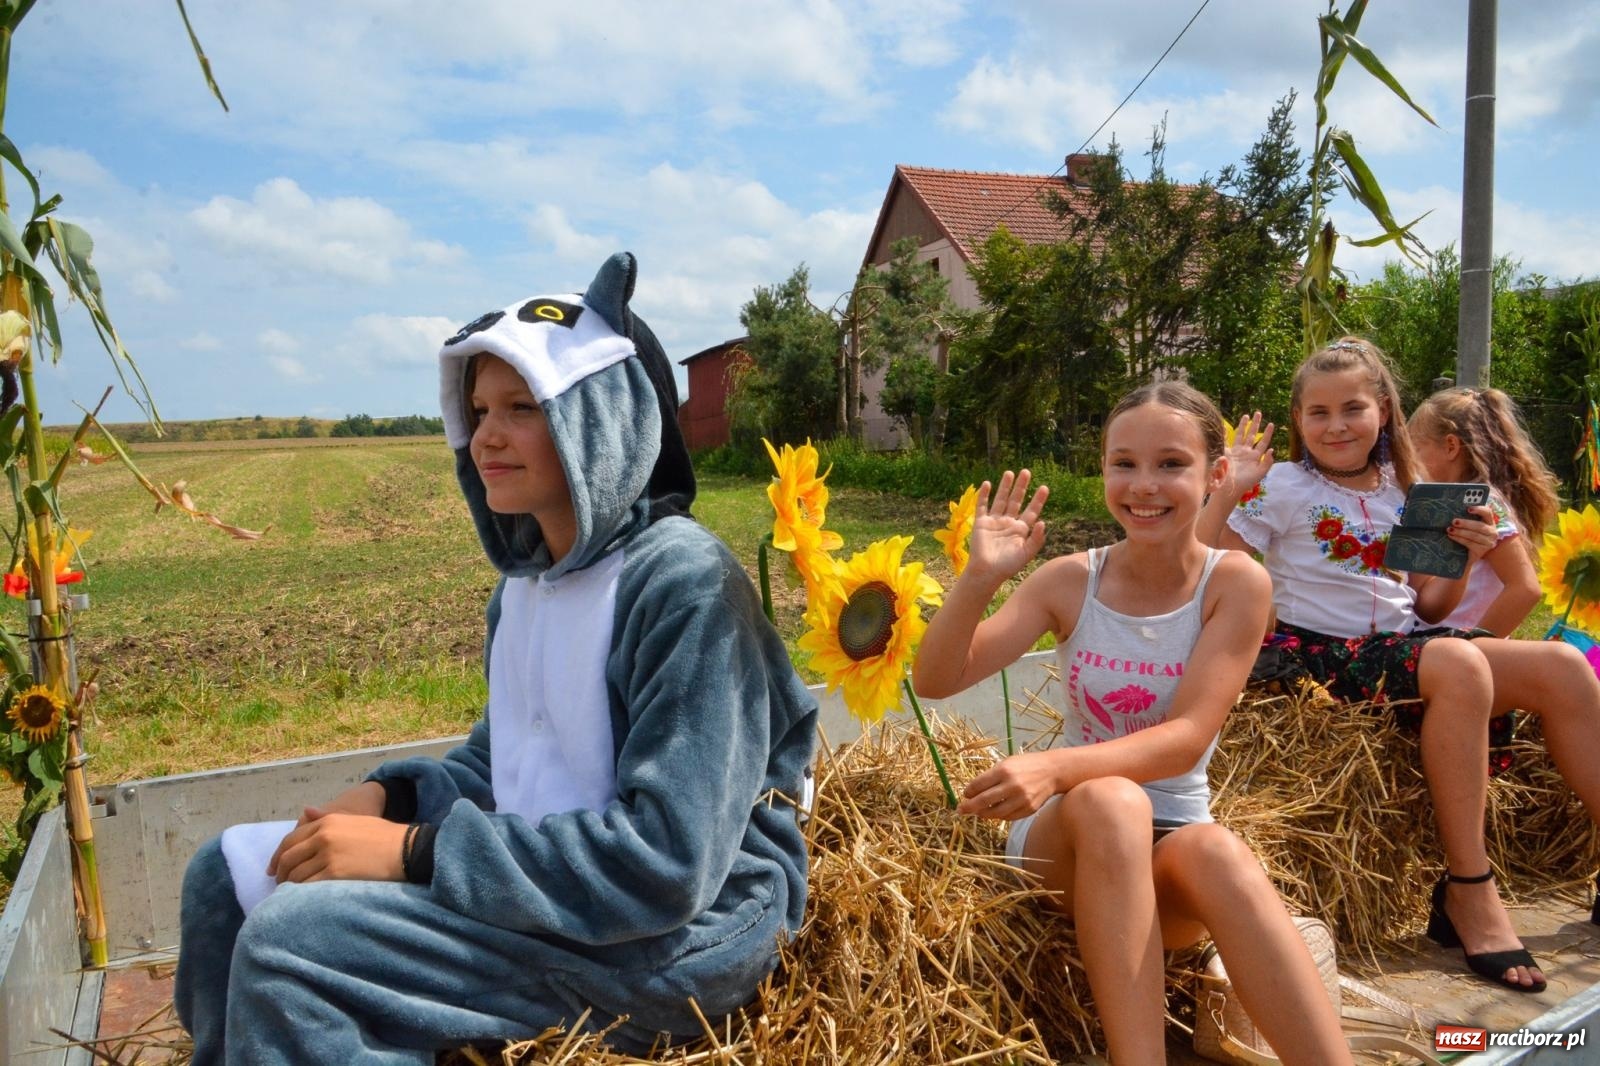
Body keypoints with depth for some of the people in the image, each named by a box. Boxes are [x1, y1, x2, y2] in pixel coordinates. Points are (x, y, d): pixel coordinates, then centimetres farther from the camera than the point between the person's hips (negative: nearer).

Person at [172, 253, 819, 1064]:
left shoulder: (682, 583, -21)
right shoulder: (527, 578, 8)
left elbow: (665, 863, -26)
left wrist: (415, 851, -24)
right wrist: (390, 796, -3)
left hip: (676, 932, -8)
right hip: (547, 874, 9)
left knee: (288, 944, -21)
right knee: (231, 873, 8)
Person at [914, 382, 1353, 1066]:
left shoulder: (1236, 582, -8)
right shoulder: (1070, 580, -4)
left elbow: (1187, 739, -18)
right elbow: (936, 681, -10)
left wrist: (1057, 765, -35)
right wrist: (980, 577, -27)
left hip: (1174, 842, 0)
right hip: (1066, 836, 1)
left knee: (1213, 849, -37)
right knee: (1110, 800, -35)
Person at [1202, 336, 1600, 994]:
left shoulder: (1406, 495, 14)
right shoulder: (1283, 488, -2)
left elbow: (1427, 608, 16)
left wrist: (1465, 558, -1)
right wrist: (1228, 490, -21)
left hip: (1404, 643, 6)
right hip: (1323, 652, -6)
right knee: (1460, 664, -34)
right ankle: (1468, 894, -25)